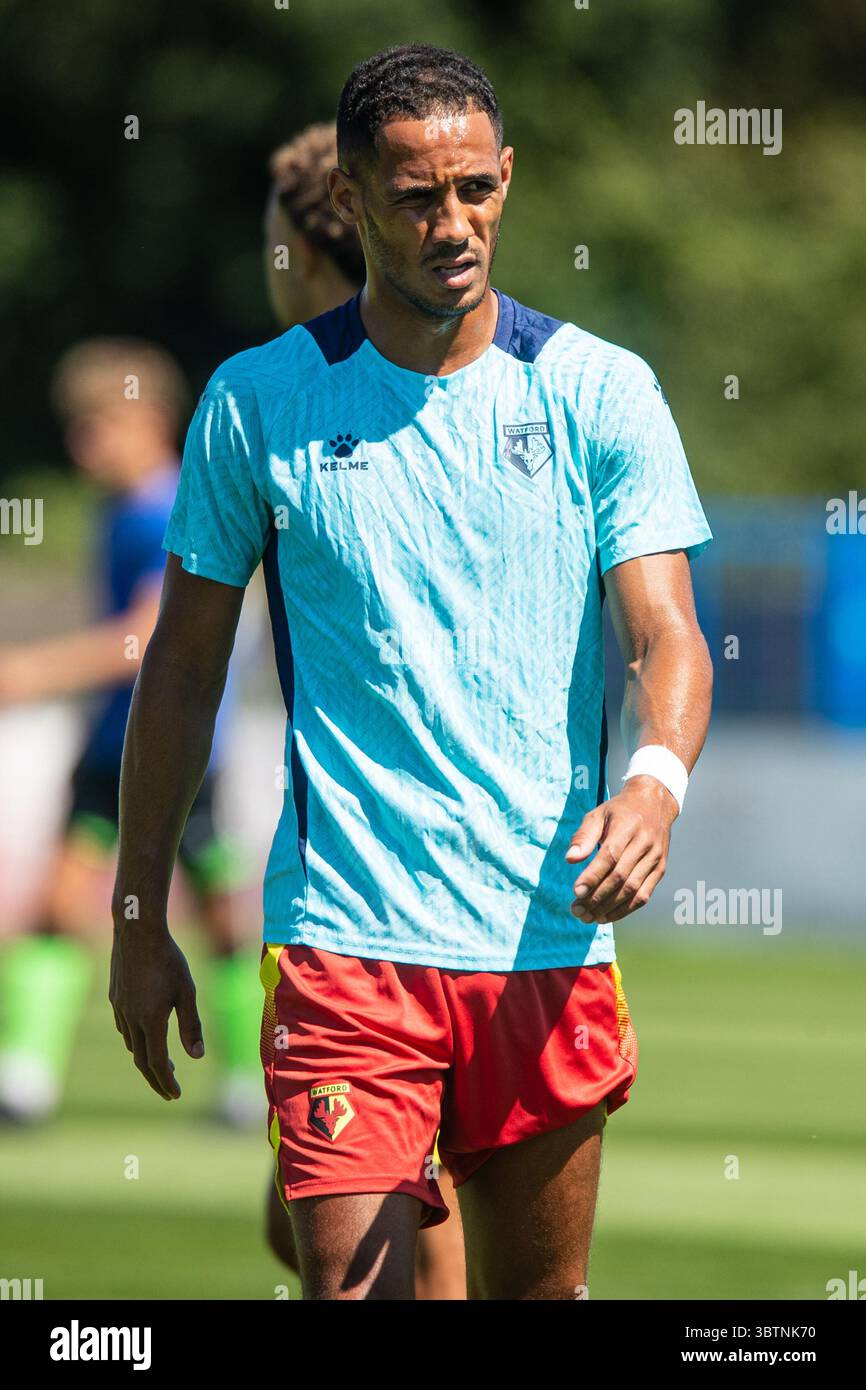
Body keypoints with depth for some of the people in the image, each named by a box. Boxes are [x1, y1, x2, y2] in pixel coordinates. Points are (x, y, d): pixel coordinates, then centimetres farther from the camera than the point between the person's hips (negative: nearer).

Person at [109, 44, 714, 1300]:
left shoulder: (602, 394, 2)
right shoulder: (255, 405, 1)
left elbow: (665, 634, -5)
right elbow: (183, 666, 9)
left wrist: (657, 776, -28)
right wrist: (138, 920, 9)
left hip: (549, 933, 2)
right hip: (344, 941, -1)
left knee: (538, 1290, 10)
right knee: (353, 1287, -12)